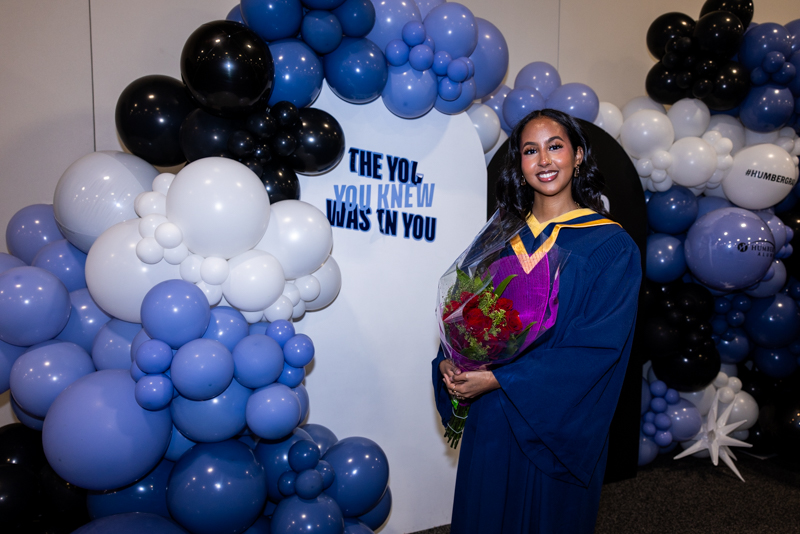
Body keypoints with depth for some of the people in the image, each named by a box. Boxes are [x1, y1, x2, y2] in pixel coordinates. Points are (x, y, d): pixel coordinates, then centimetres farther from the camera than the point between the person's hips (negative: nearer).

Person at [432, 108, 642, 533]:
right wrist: (449, 362, -15)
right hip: (490, 421, 3)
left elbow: (599, 347, -16)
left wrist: (499, 379, -20)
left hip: (560, 426, -3)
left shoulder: (612, 246, -8)